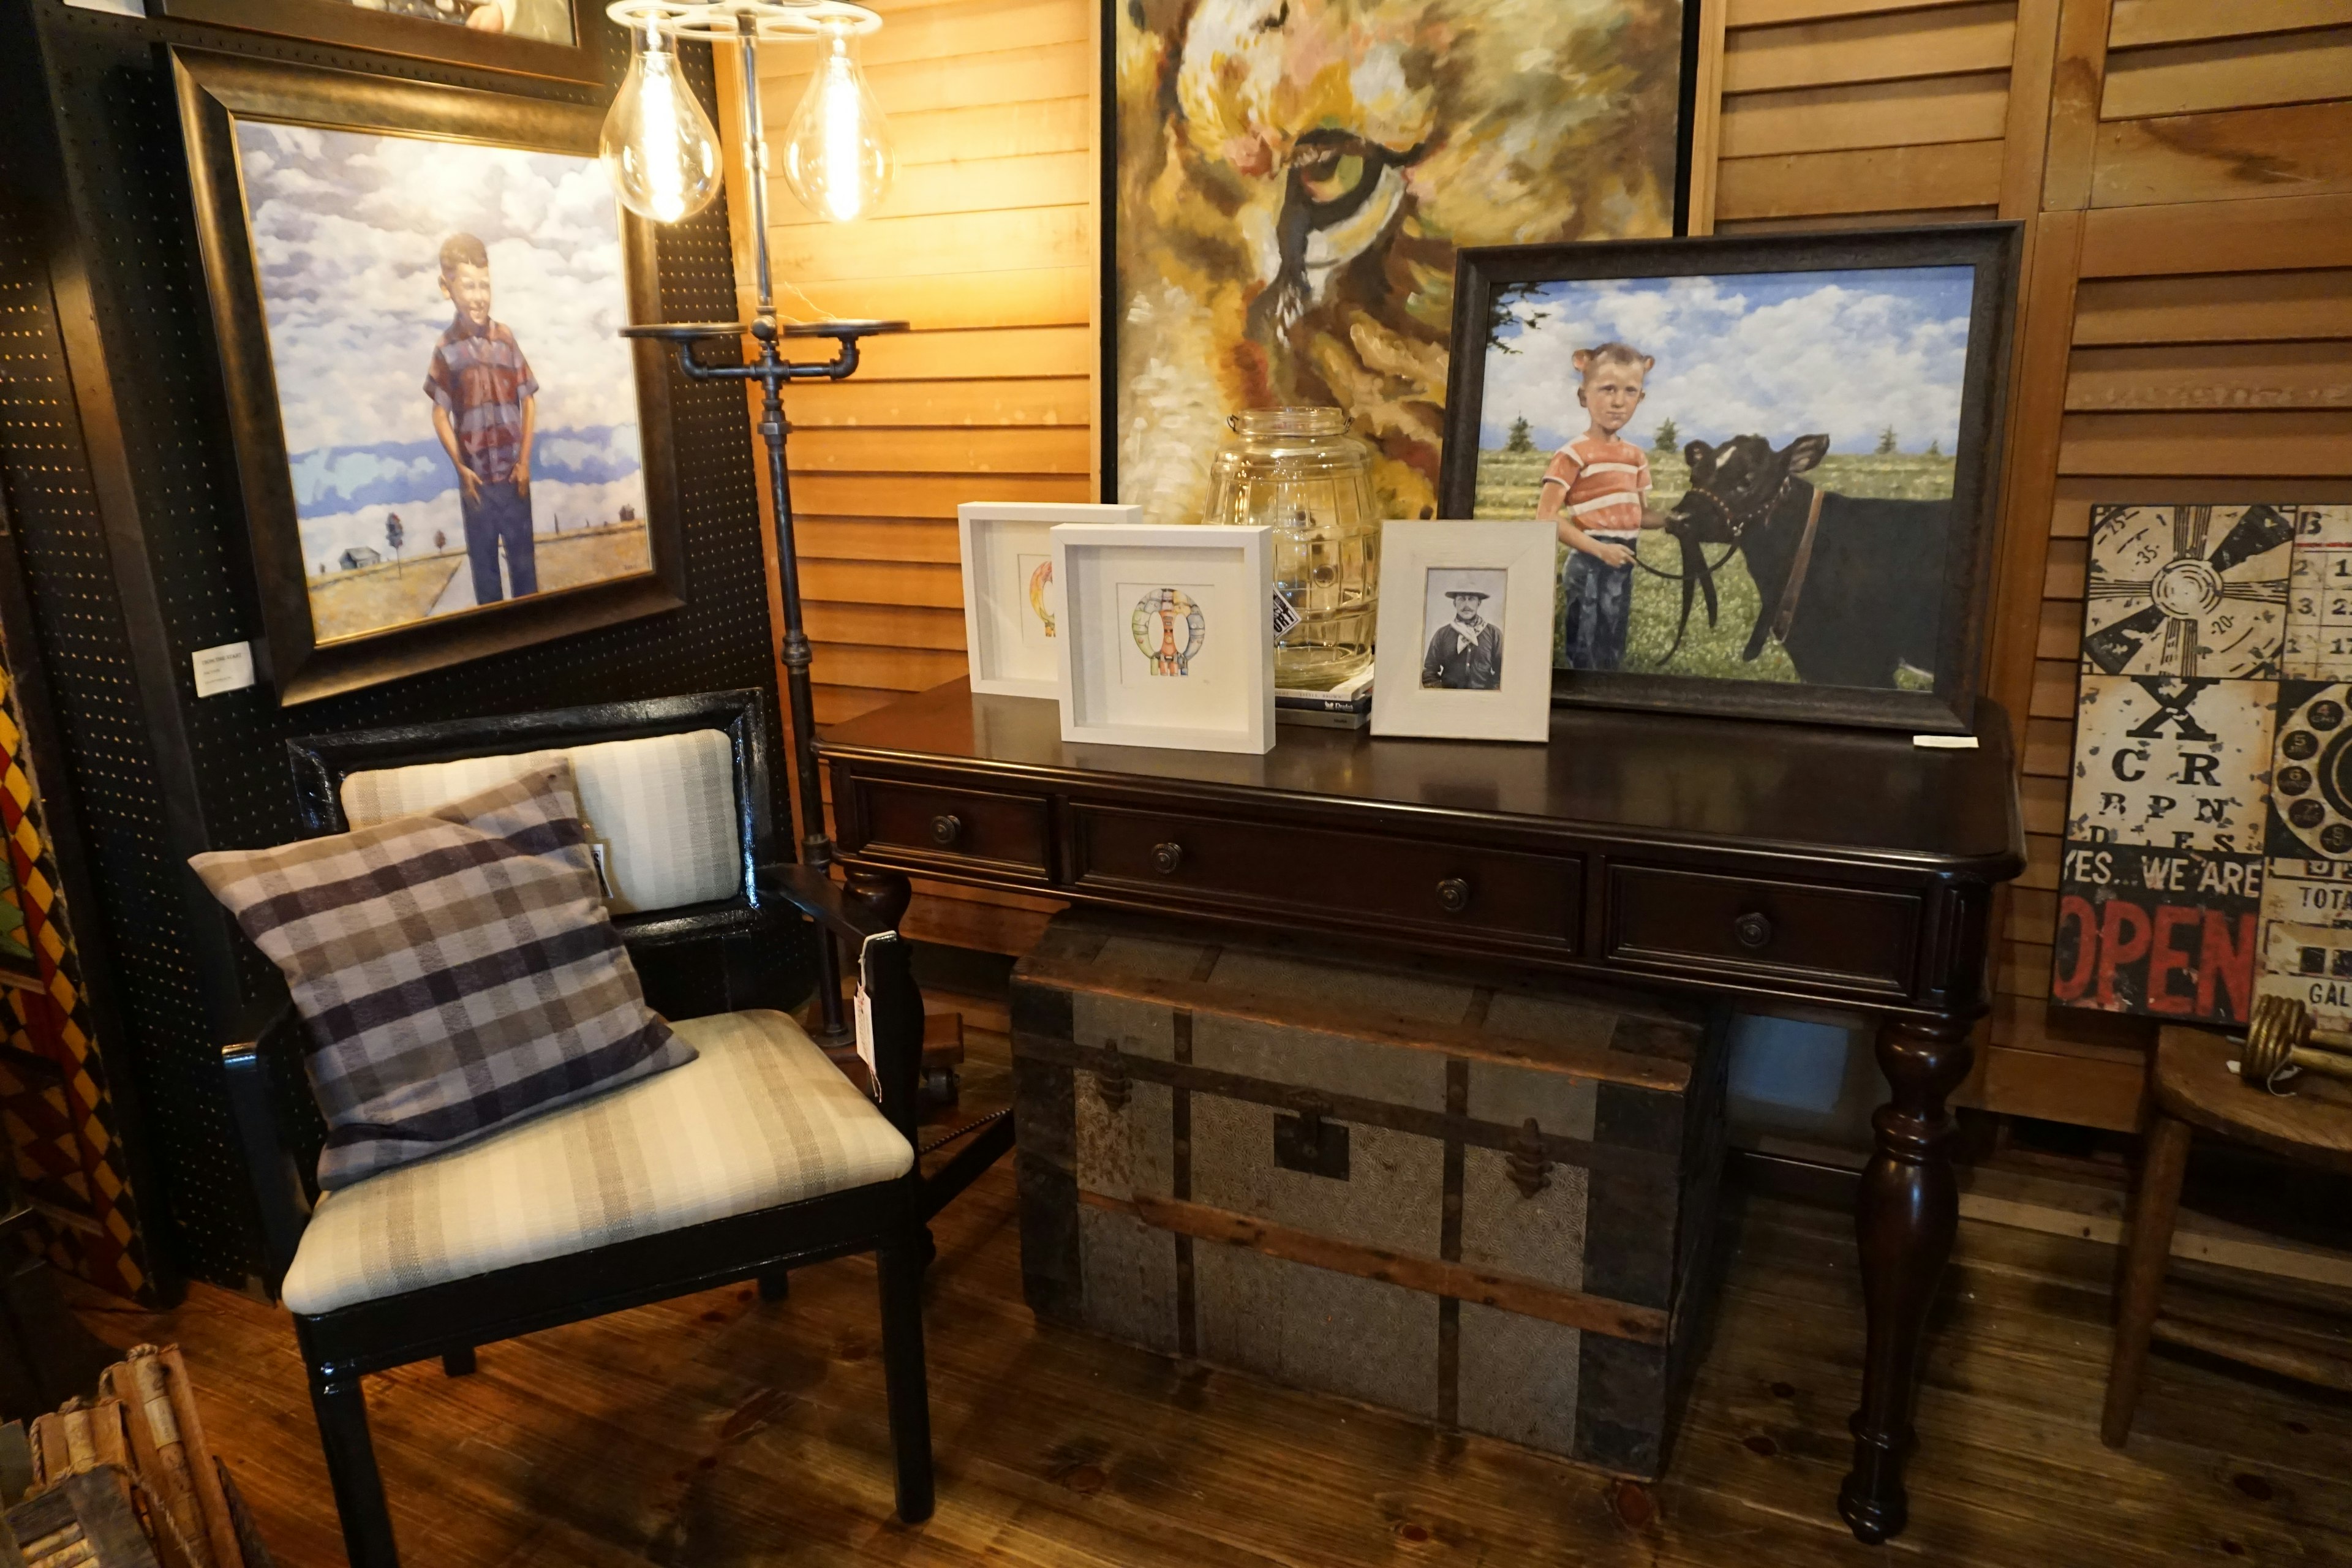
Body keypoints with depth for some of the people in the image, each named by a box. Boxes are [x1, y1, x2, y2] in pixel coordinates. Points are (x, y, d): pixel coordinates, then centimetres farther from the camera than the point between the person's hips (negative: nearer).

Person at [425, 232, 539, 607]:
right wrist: (461, 468, -8)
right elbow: (441, 414, -3)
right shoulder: (446, 348, -7)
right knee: (482, 557, 10)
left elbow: (529, 401, 1)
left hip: (513, 471, 1)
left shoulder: (505, 337, -3)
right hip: (476, 475, -1)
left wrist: (525, 461, -3)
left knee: (523, 553, 10)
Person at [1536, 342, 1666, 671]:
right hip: (1589, 568, -7)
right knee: (1586, 657, -3)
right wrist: (1600, 549, -22)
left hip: (1624, 568, 7)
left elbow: (1637, 515, 17)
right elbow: (1547, 517, -17)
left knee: (1613, 654, 15)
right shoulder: (1574, 454, -12)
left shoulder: (1636, 456, 10)